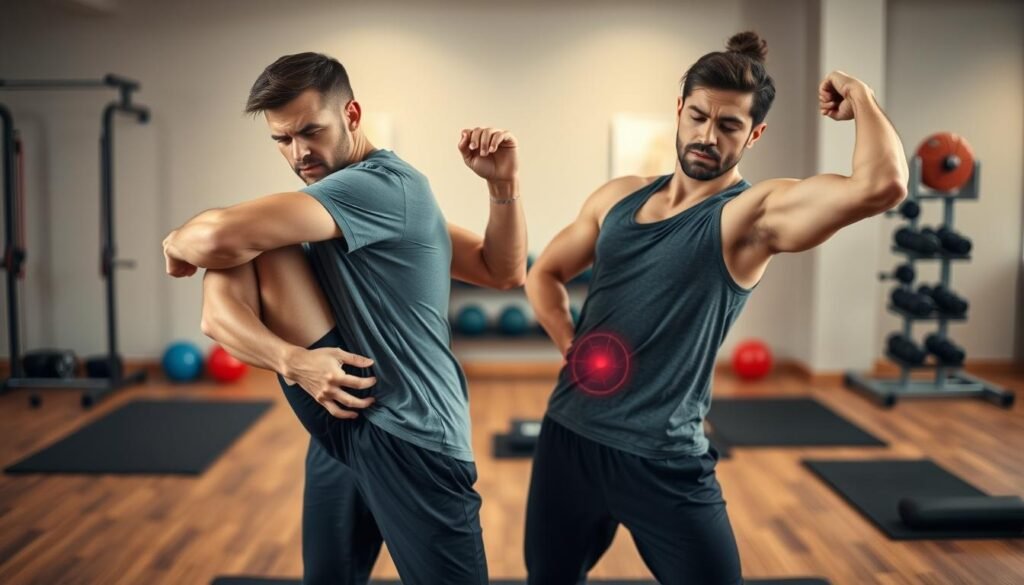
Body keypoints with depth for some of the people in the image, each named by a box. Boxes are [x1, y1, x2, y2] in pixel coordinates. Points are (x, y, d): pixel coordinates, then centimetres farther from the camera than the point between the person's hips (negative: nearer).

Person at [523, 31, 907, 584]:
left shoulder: (754, 212, -10)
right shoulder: (618, 196, 7)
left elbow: (882, 185, -27)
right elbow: (544, 274, 18)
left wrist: (859, 96, -10)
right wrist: (571, 346, 1)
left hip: (662, 462, -5)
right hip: (568, 436, 6)